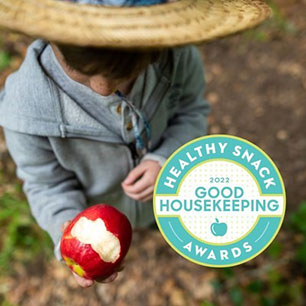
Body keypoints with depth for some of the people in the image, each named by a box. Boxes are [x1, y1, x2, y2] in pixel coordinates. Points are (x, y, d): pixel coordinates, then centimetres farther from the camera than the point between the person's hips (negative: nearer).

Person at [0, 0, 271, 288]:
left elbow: (192, 111, -14)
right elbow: (47, 184, -22)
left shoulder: (178, 56, -35)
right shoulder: (26, 107, -39)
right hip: (98, 210, -1)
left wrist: (167, 160, -32)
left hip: (161, 187, 2)